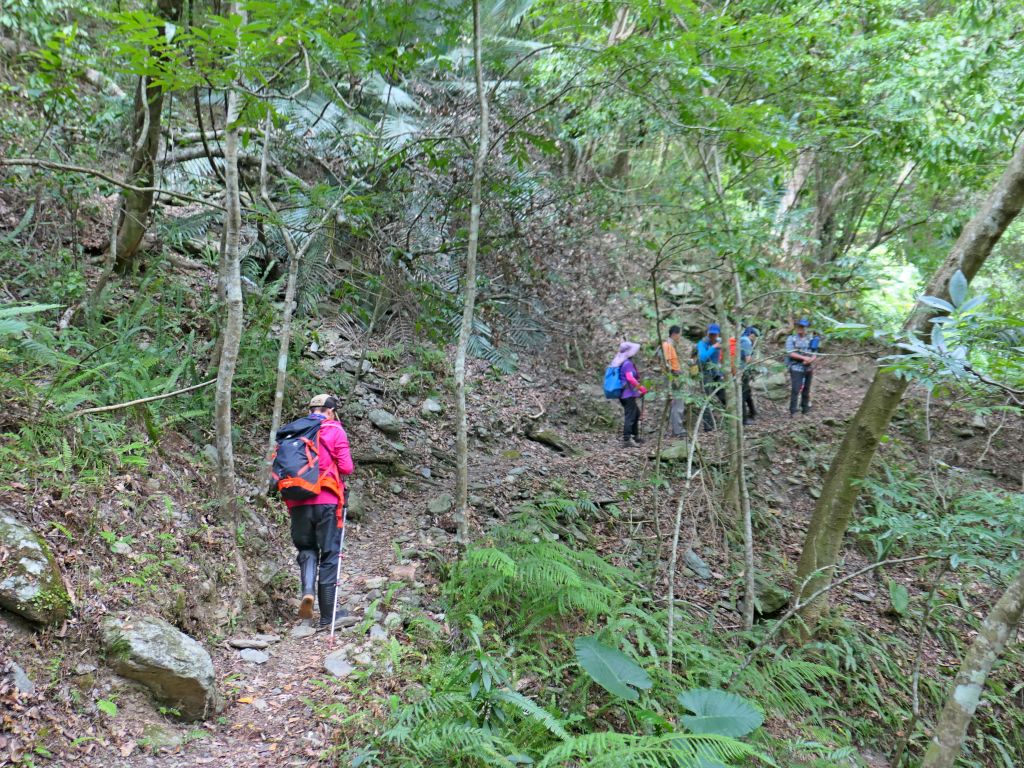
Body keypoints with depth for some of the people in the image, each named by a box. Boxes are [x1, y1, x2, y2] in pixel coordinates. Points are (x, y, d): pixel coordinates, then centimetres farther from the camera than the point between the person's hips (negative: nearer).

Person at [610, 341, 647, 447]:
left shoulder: (620, 362, 13)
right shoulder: (627, 363, -17)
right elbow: (630, 378, -30)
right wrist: (641, 387, -21)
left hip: (623, 394, 10)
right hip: (629, 394, -10)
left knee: (636, 414, 21)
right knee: (630, 416, -6)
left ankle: (635, 437, 30)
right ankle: (626, 439, -5)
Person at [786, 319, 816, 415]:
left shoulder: (810, 339, 9)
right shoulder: (791, 339, -3)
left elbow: (814, 353, 8)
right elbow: (791, 353, -12)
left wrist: (811, 359, -14)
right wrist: (804, 358, -20)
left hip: (808, 368, 5)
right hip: (796, 368, -4)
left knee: (806, 389, 12)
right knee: (795, 390, -9)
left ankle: (805, 408, 24)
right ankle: (793, 411, -5)